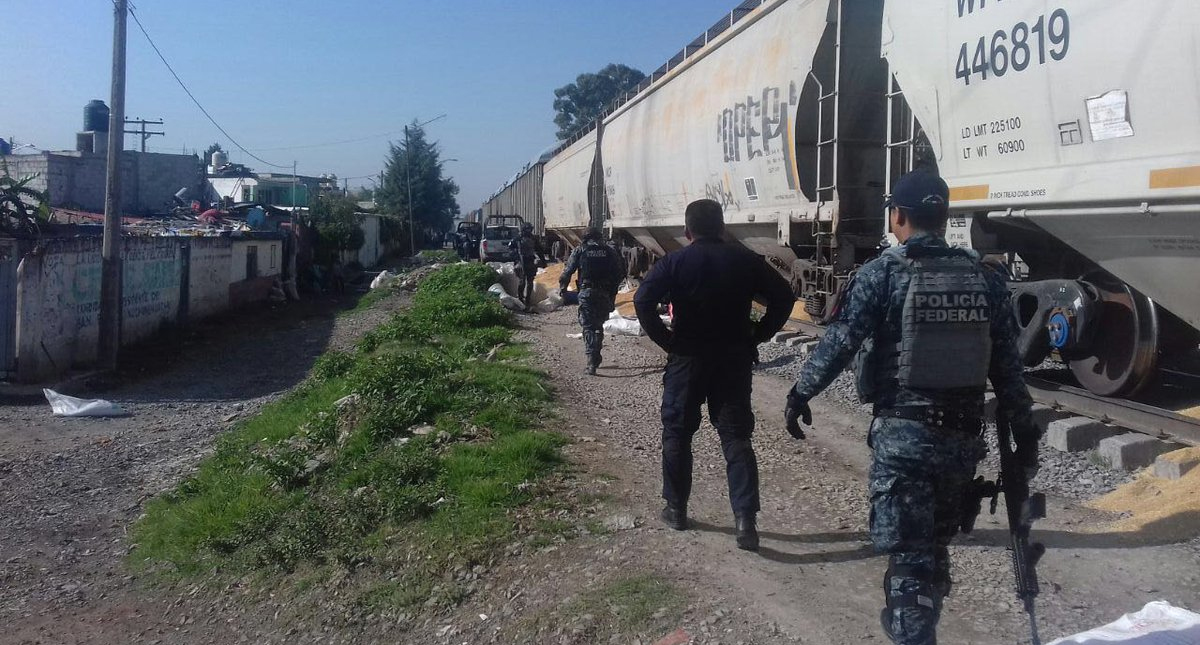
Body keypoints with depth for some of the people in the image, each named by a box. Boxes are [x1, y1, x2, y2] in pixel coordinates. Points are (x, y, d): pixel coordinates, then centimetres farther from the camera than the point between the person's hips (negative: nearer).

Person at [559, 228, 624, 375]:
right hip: (605, 295, 2)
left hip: (586, 293, -2)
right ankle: (596, 357, 22)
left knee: (588, 327, -2)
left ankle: (592, 362, -13)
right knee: (599, 325, 18)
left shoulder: (579, 251, 1)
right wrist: (612, 294, 12)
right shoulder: (610, 252, 6)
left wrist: (562, 288, 10)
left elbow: (568, 271, -2)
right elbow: (618, 274, 5)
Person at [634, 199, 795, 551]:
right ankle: (745, 518, -9)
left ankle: (676, 509, 22)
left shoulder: (675, 262, -6)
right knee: (736, 436, 3)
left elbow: (643, 301, -18)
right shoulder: (745, 260, 1)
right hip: (735, 360, 2)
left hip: (687, 360, -1)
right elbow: (783, 296, 0)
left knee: (677, 433, 13)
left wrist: (667, 341, -9)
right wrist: (756, 337, 1)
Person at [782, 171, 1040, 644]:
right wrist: (1024, 432, 12)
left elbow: (839, 341, -10)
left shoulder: (882, 274, -8)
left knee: (908, 554, 0)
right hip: (963, 434, 5)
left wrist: (801, 393, 1)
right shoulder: (985, 276, 5)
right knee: (935, 547, 21)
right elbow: (1007, 365, 6)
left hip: (903, 432, -5)